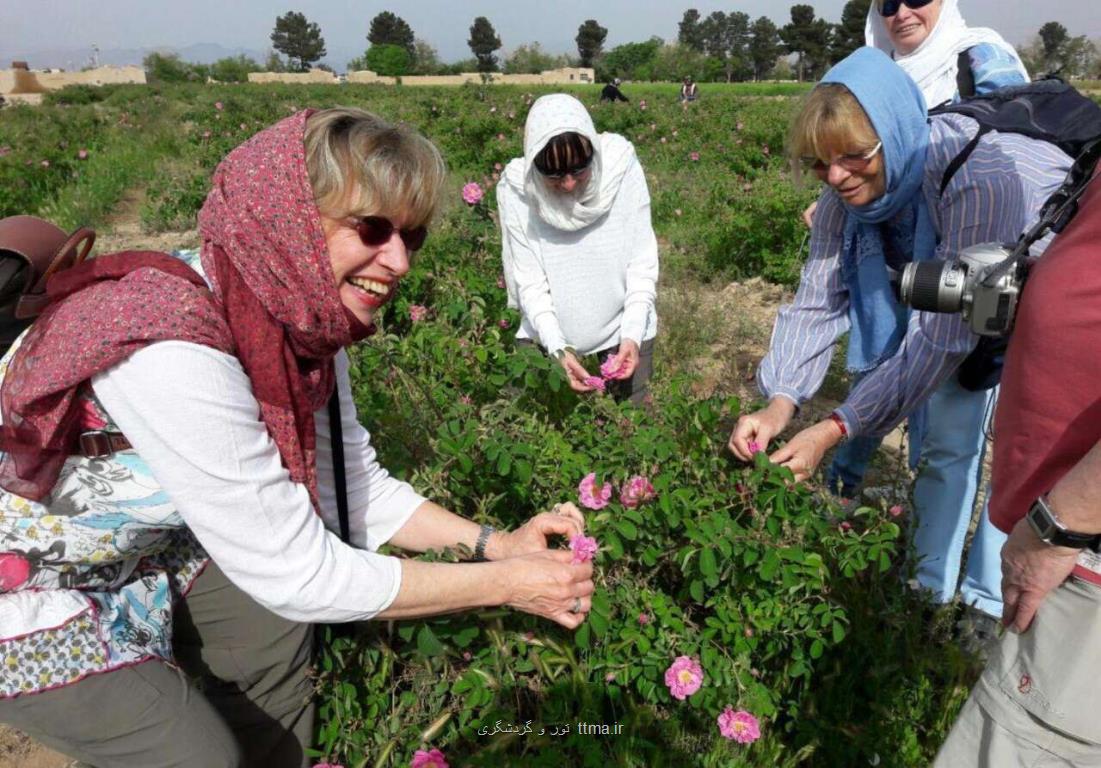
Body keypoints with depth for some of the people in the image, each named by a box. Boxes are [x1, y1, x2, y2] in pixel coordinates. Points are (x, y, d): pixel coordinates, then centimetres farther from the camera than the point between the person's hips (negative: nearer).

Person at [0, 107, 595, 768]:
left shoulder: (303, 321, -14)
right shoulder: (173, 350, -38)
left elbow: (358, 489, -3)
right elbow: (300, 576, -31)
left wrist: (496, 543, -12)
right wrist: (507, 584, -24)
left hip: (133, 546, 7)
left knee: (273, 632, 10)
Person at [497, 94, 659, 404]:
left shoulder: (622, 167, -18)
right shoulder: (516, 188, -17)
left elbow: (642, 259, -13)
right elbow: (528, 280, -14)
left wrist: (632, 334, -22)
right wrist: (559, 349, -25)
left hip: (623, 325, 0)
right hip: (549, 332, 0)